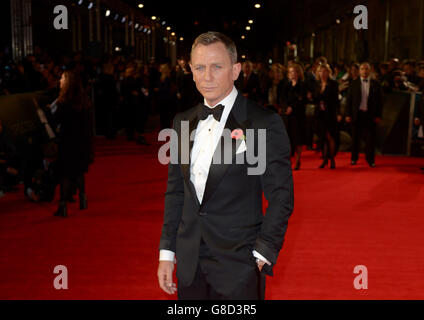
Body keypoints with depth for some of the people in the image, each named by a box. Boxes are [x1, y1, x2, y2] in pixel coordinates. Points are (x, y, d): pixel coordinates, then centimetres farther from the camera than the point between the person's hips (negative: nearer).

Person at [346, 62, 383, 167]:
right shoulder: (354, 84, 4)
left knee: (370, 138, 0)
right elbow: (349, 100, 5)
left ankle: (370, 159, 11)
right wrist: (348, 114, -2)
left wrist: (378, 115, -1)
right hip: (357, 114, 0)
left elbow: (380, 101, 6)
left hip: (371, 115, 0)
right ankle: (354, 158, 20)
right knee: (355, 138, 7)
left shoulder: (375, 84, 4)